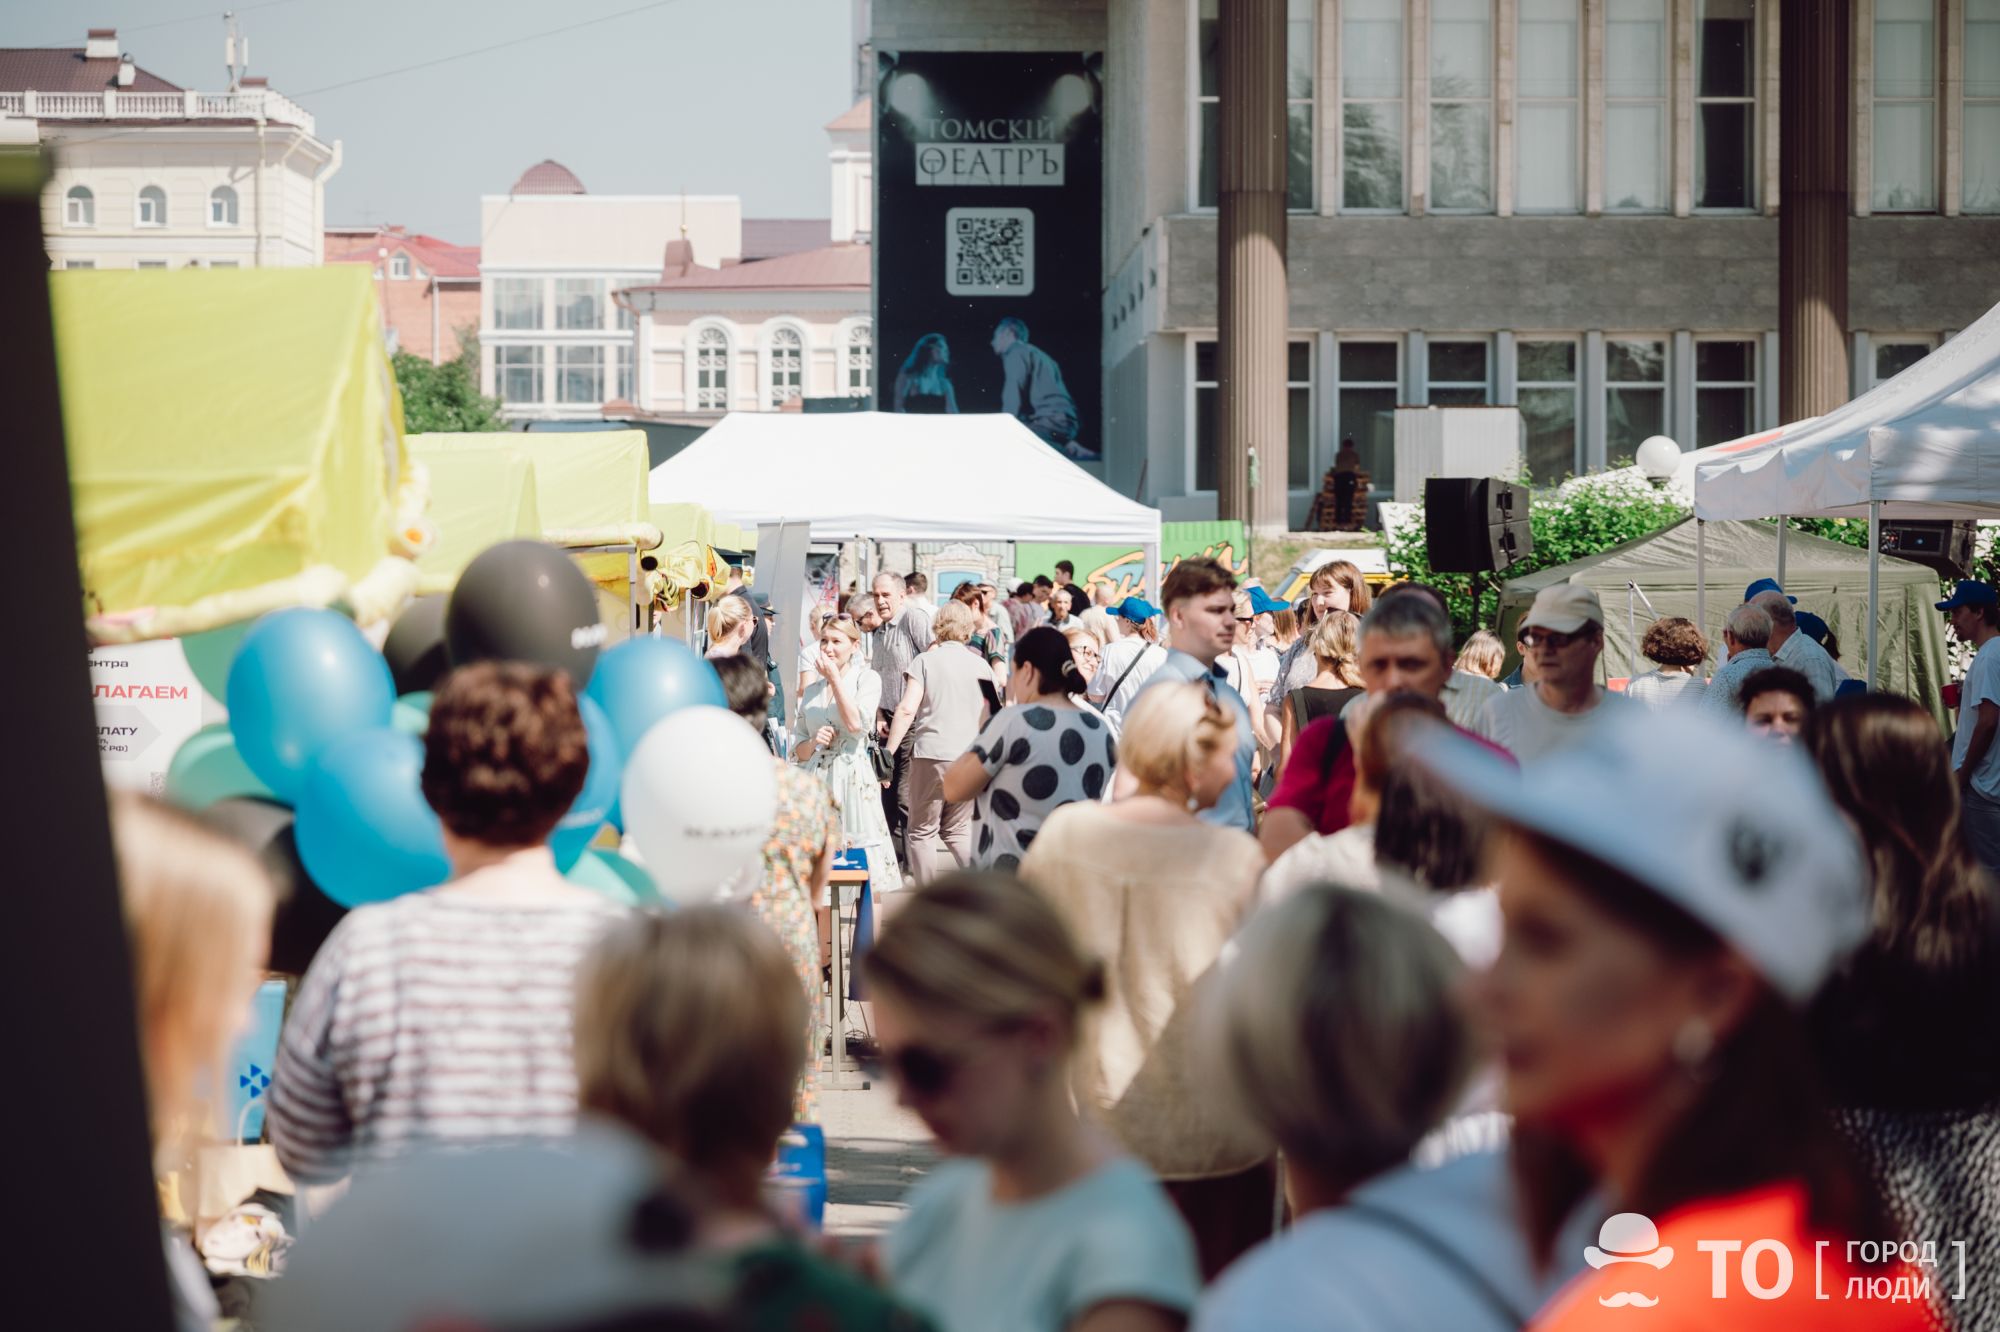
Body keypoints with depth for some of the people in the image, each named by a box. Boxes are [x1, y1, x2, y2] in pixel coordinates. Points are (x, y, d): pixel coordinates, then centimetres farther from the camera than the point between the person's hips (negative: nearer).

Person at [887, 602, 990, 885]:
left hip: (931, 755, -4)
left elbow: (907, 710, -11)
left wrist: (889, 751, -8)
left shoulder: (925, 661, -2)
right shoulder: (979, 665, 8)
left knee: (922, 832, 7)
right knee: (957, 830, 17)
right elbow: (988, 716, 13)